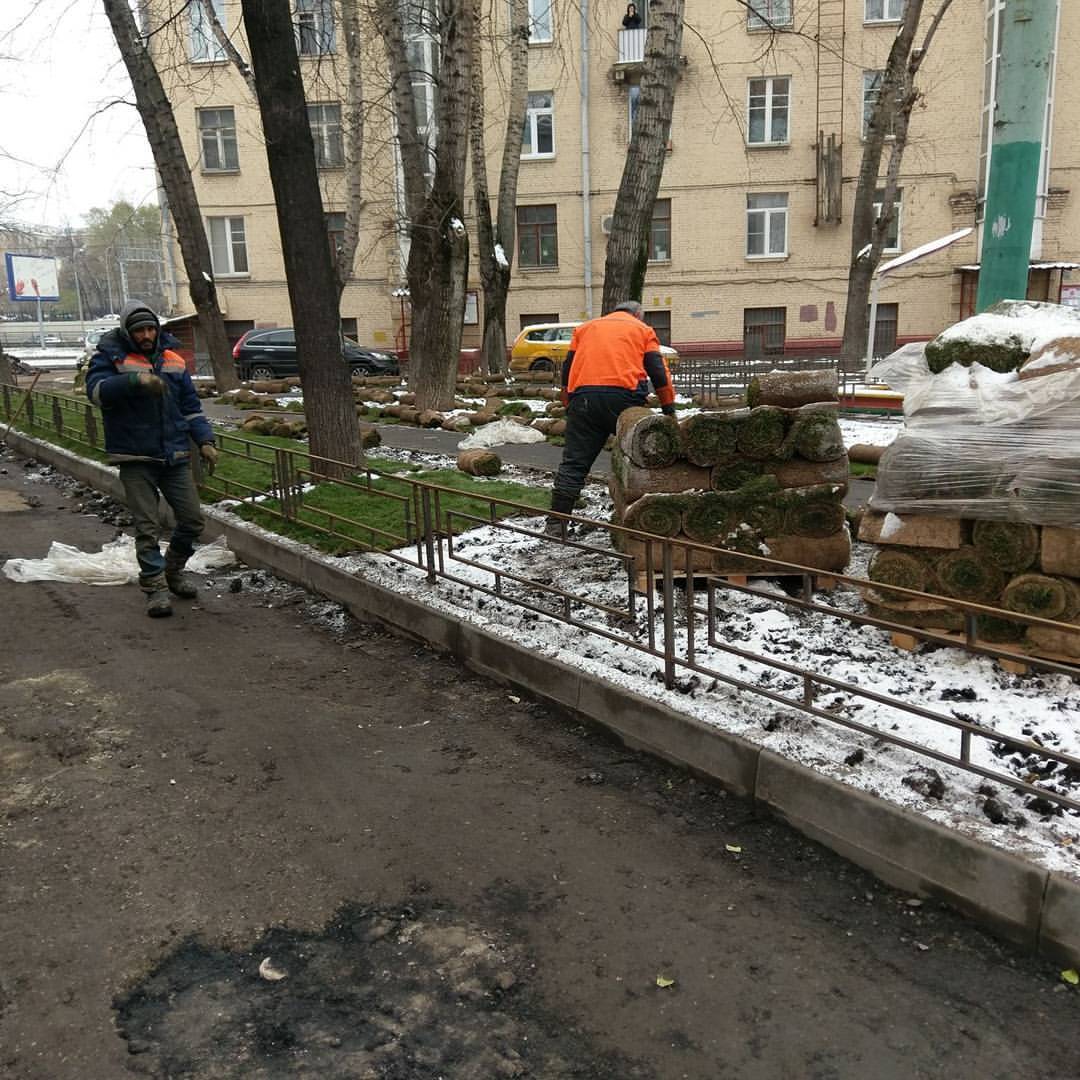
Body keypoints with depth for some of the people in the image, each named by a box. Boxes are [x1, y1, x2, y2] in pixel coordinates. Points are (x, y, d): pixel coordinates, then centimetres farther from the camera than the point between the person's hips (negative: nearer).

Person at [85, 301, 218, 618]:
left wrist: (205, 440, 4)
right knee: (147, 527, -3)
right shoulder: (111, 356, -2)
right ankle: (155, 587, 8)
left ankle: (173, 570, 29)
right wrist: (135, 380, -33)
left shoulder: (173, 360, 11)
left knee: (193, 519, 6)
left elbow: (191, 407, 15)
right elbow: (96, 389, -20)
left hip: (175, 457, 4)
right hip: (136, 460, -4)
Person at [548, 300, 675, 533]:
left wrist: (568, 406, 25)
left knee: (573, 462, 3)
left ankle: (557, 521, 0)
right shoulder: (643, 330, 20)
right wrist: (669, 408, 12)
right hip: (624, 395, -2)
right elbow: (659, 371, 10)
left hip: (583, 397, 2)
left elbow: (567, 369, 22)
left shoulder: (585, 327, 28)